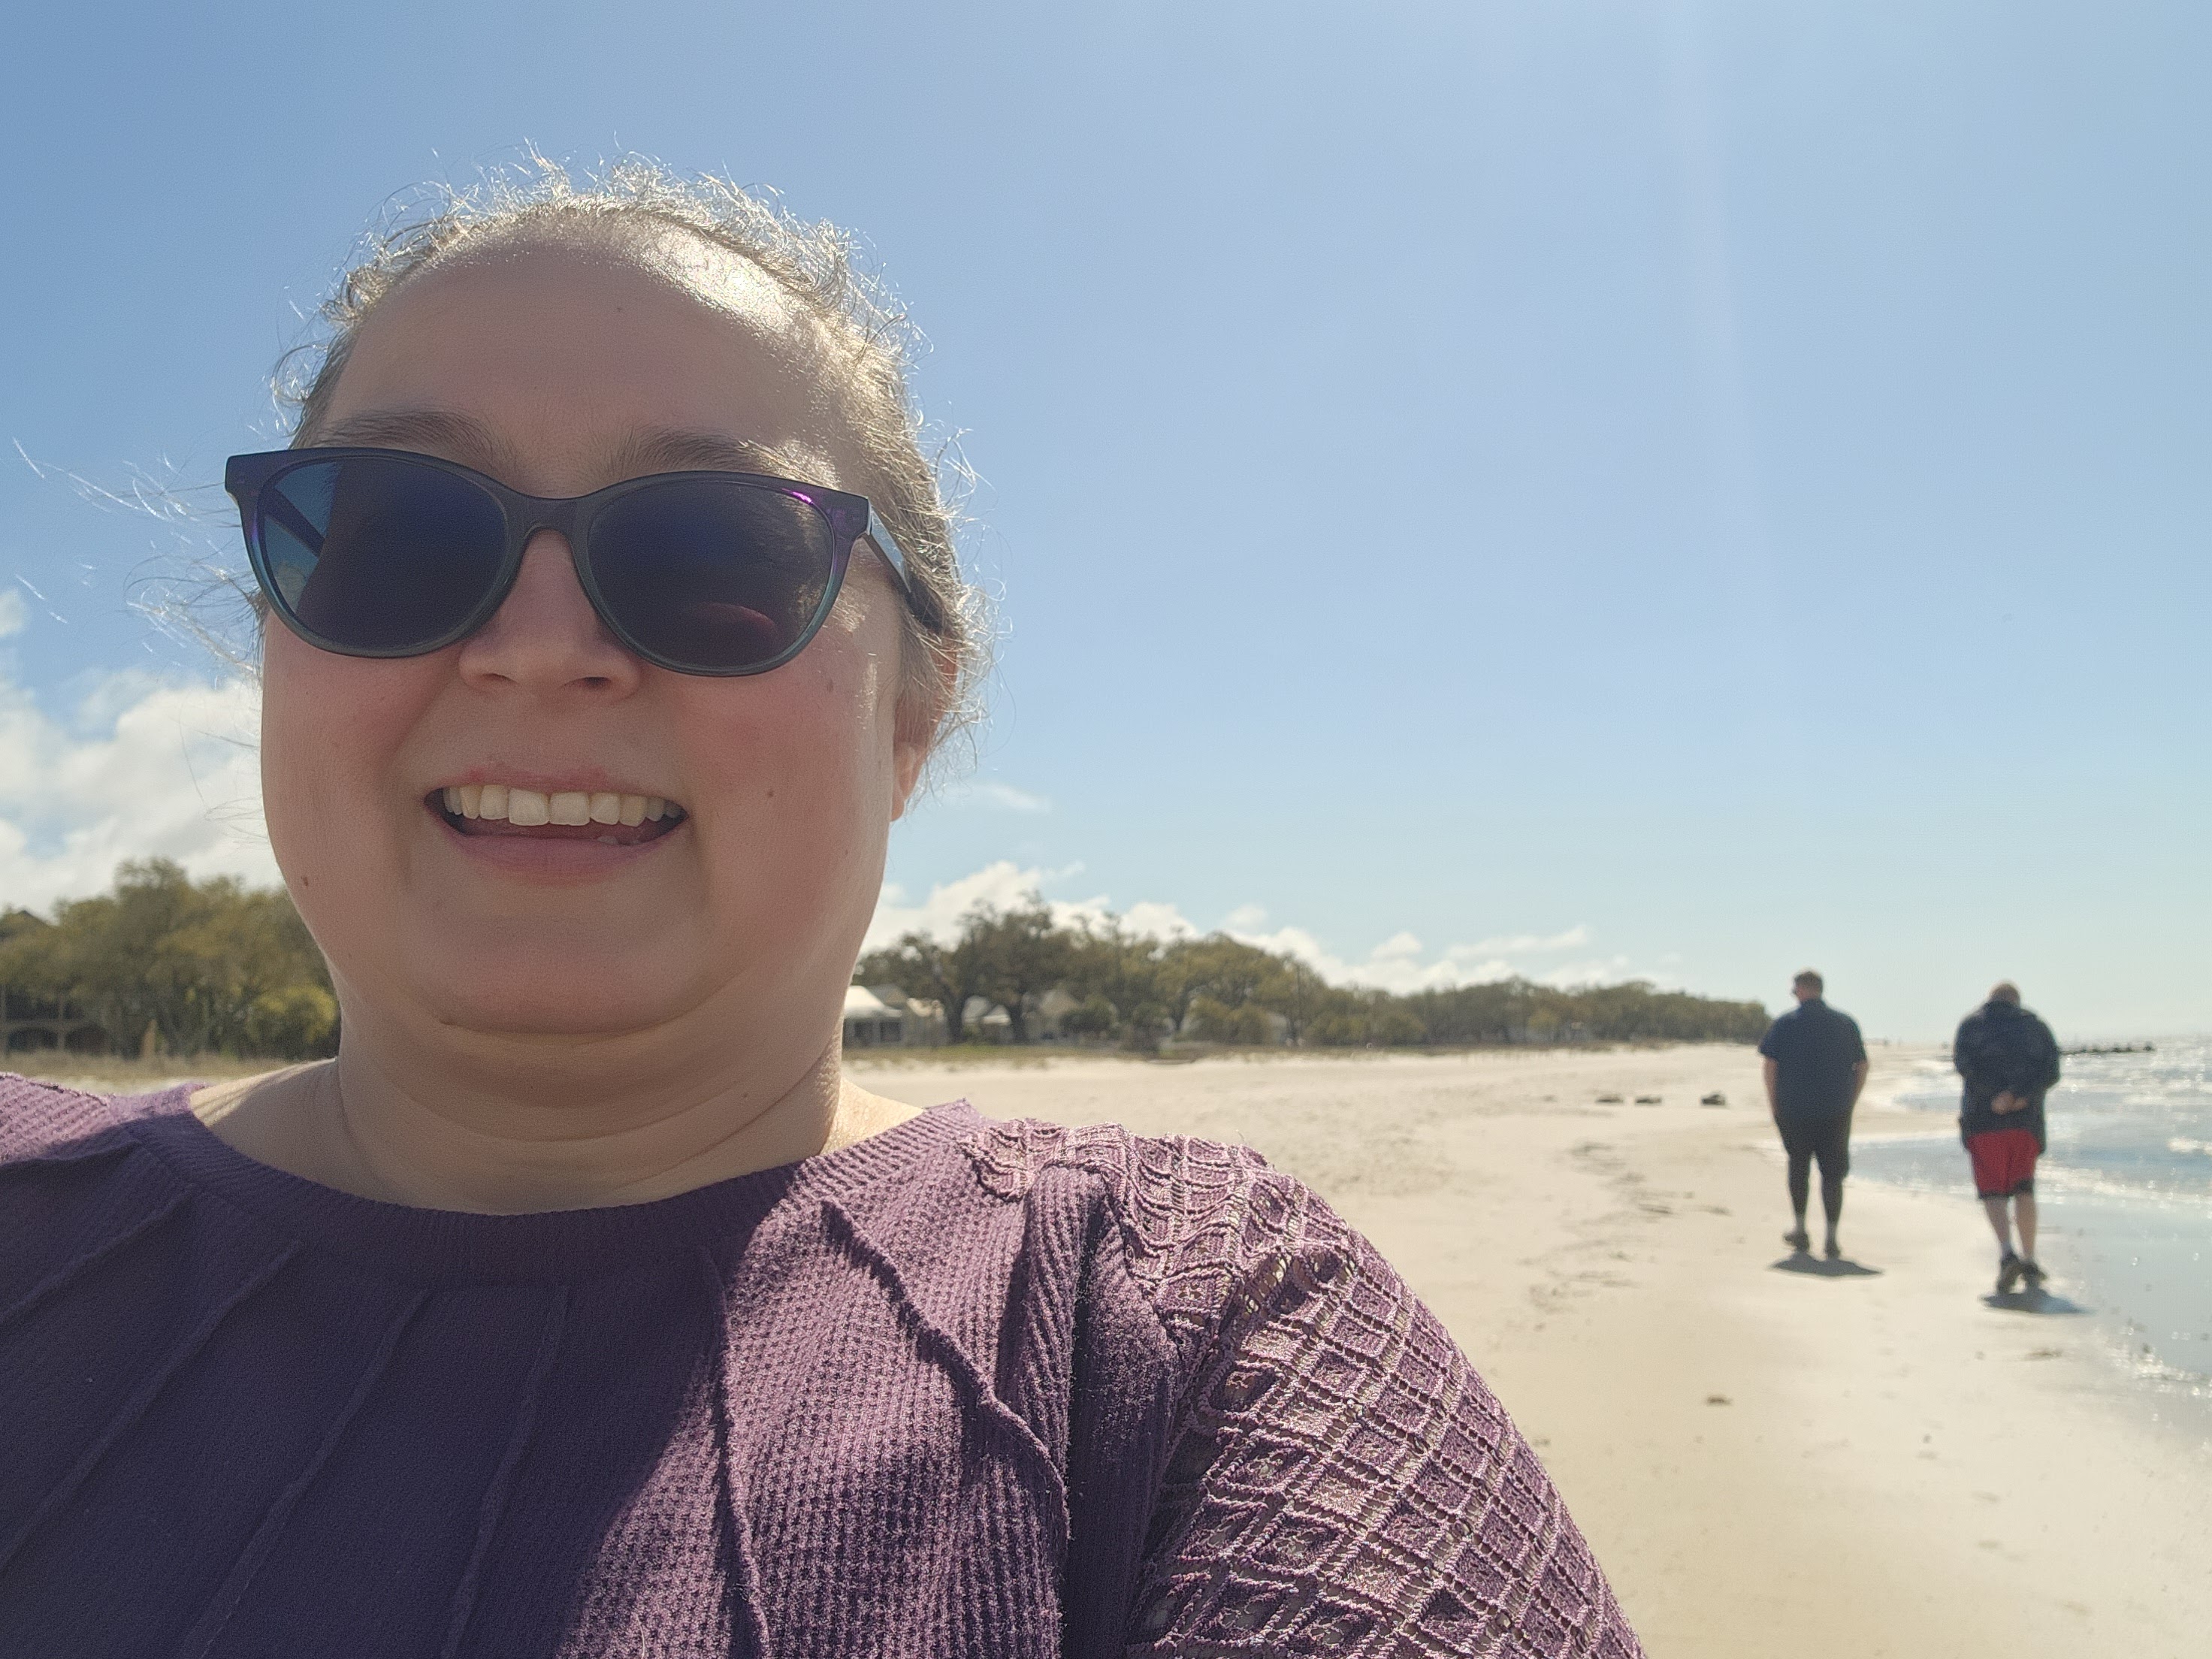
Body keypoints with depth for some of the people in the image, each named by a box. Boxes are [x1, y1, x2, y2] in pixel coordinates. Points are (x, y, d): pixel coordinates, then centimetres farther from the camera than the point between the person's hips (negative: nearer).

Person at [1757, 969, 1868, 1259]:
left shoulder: (1786, 1023, -3)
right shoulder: (1846, 1023, 6)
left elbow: (1770, 1064, -8)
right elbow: (1862, 1067, 9)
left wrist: (1773, 1105, 1)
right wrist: (1849, 1104, 15)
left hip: (1794, 1110, -1)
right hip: (1836, 1112, 1)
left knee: (1798, 1164, 17)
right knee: (1832, 1174, 6)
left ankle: (1801, 1230, 17)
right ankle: (1832, 1239, 2)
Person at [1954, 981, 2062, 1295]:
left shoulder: (1971, 1024, 9)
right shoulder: (2034, 1025, 15)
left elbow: (1964, 1062, -10)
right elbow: (2050, 1070, -1)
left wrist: (1997, 1095, -17)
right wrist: (2020, 1095, -12)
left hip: (1983, 1117, -2)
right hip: (2026, 1117, 2)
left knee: (1993, 1190, -2)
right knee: (2023, 1189, 12)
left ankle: (2007, 1254, -22)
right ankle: (2030, 1262, 12)